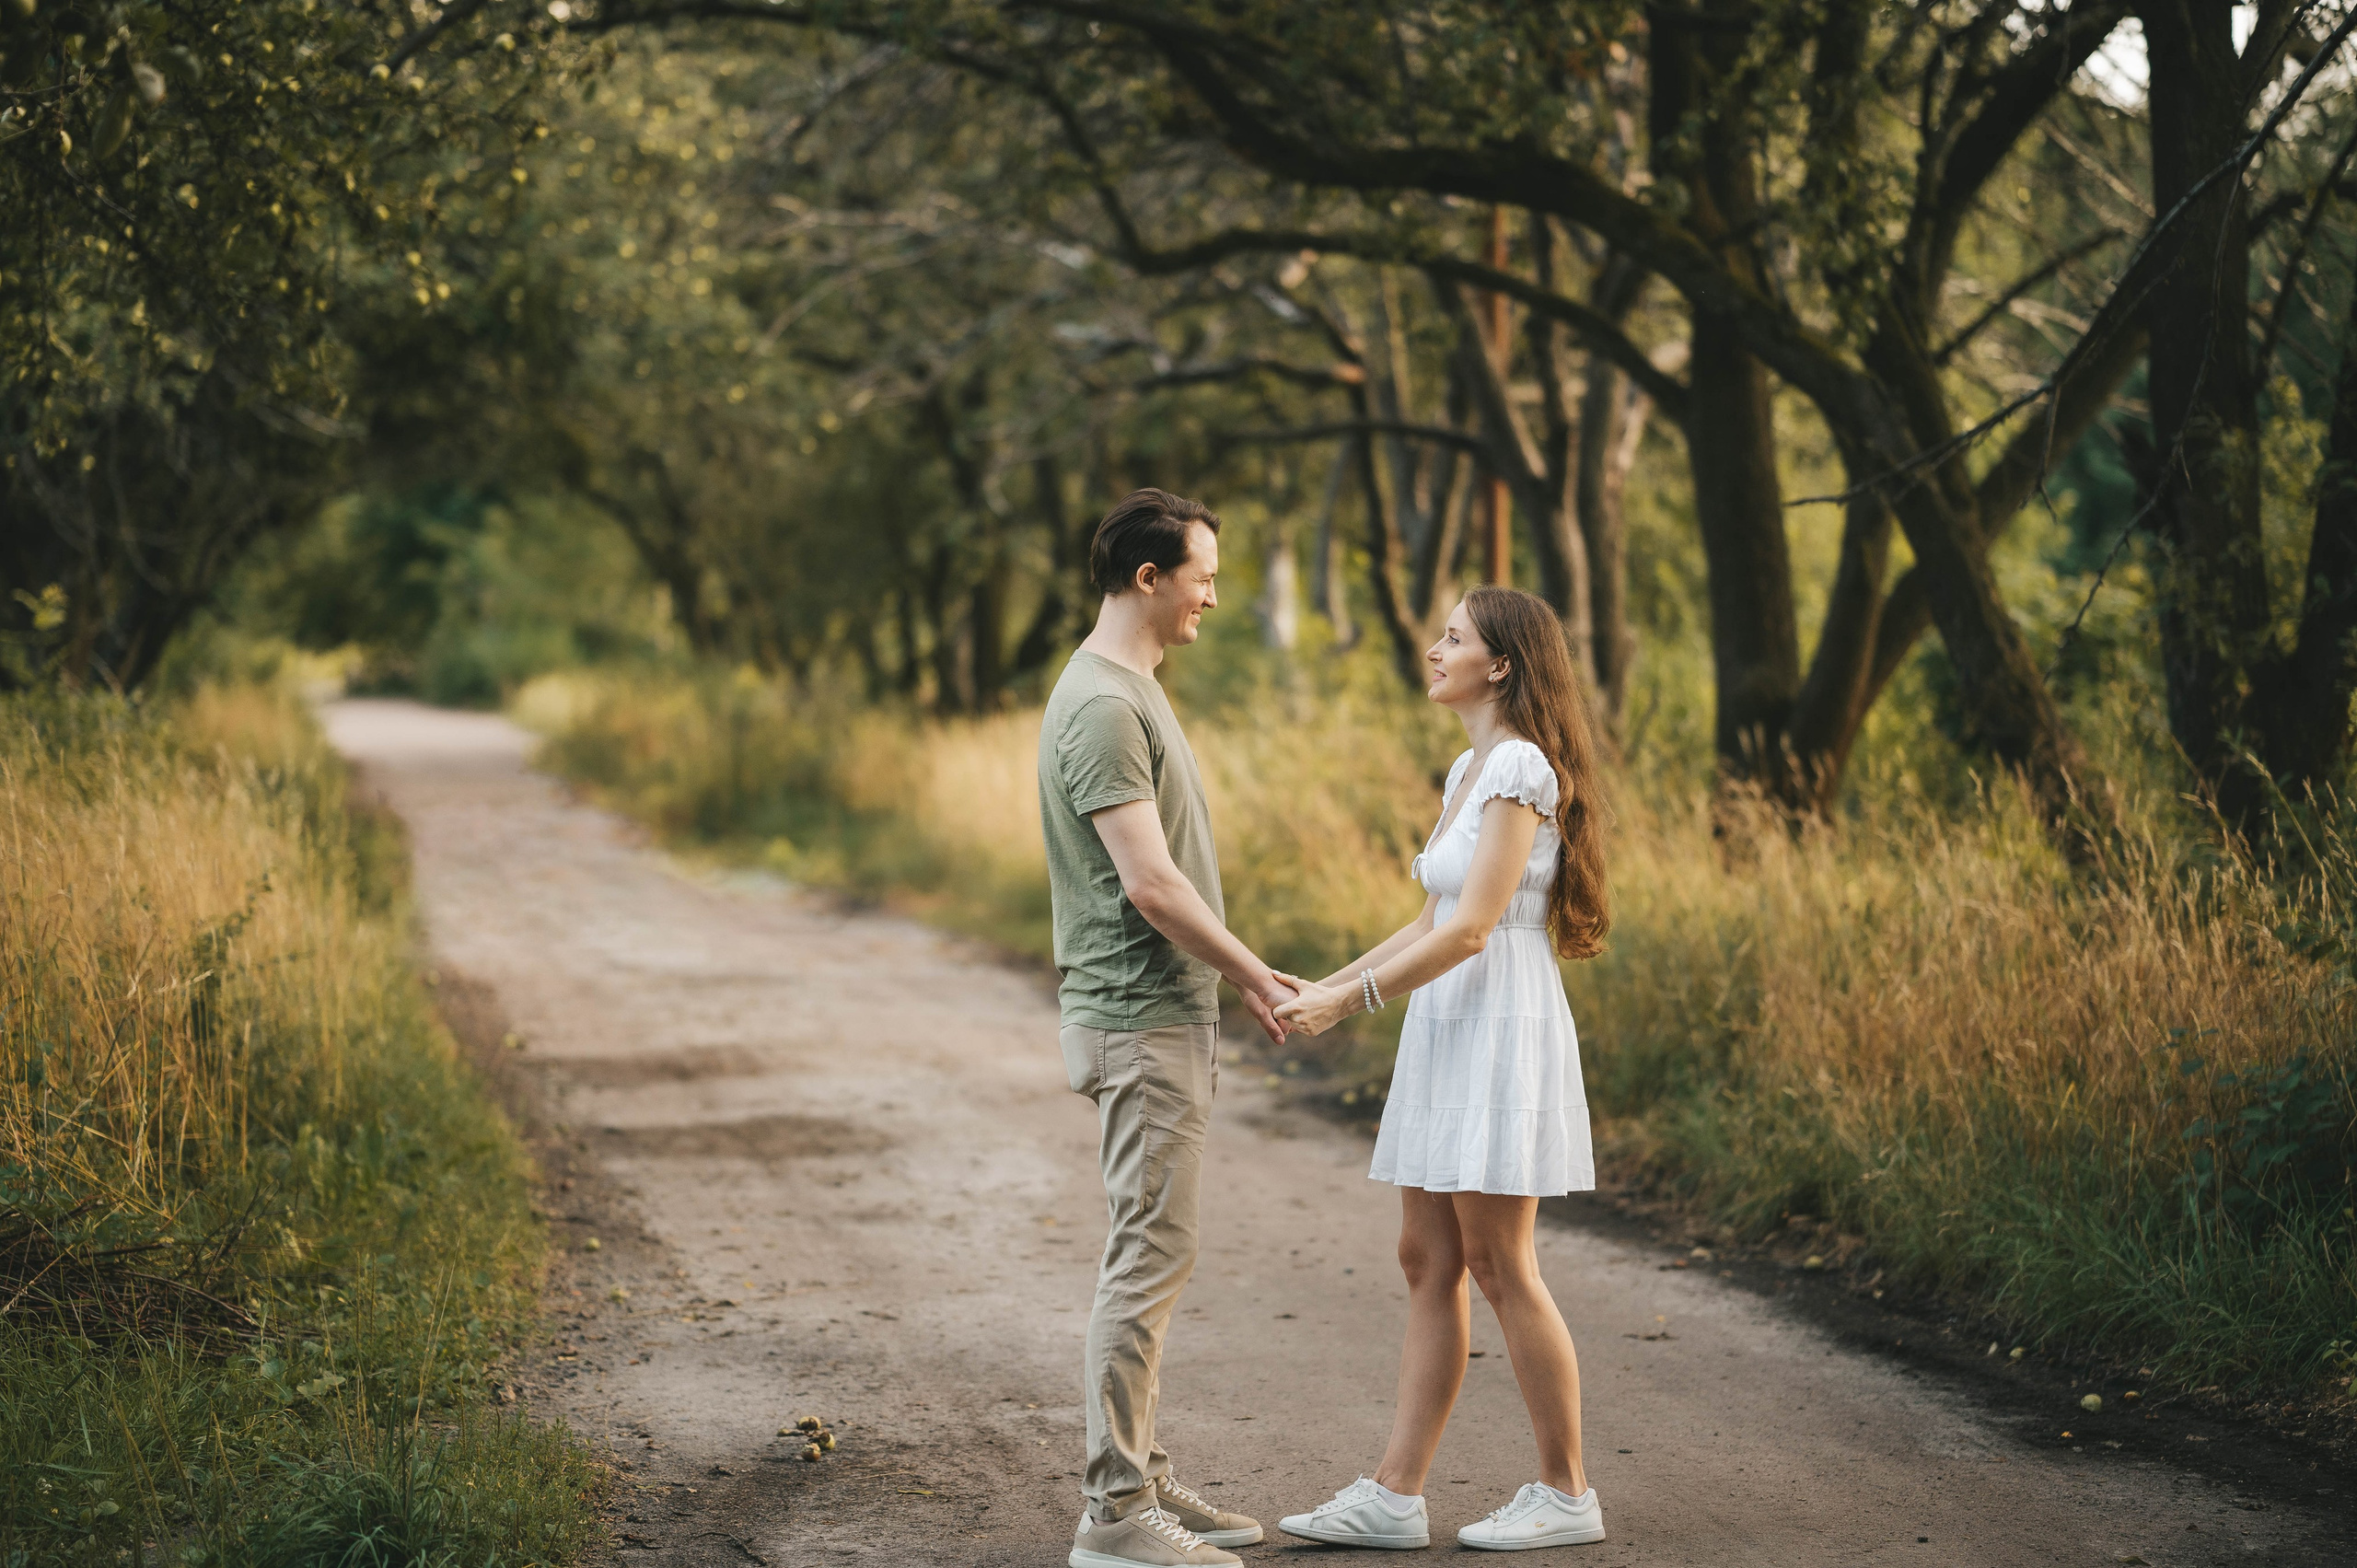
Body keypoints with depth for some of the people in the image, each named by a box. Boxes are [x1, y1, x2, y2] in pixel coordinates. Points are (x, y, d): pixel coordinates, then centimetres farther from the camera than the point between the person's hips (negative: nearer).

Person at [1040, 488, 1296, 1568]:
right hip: (1141, 1020, -11)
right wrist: (1254, 978, -12)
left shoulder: (1131, 690, 15)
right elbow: (1150, 883, -22)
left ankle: (1142, 1480, 22)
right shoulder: (1102, 706, -18)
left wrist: (1241, 978, 17)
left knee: (1151, 1257, 14)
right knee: (1149, 1257, -8)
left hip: (1166, 1012, 11)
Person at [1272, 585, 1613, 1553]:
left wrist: (1353, 1001, -16)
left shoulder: (1521, 766, -14)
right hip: (1446, 1031, 10)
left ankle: (1566, 1494, 8)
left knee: (1499, 1267, -3)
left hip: (1502, 1029, -10)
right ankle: (1394, 1497, 9)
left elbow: (1470, 930, -19)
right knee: (1427, 1263, 7)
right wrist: (1331, 982, 12)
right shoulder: (1468, 770, 16)